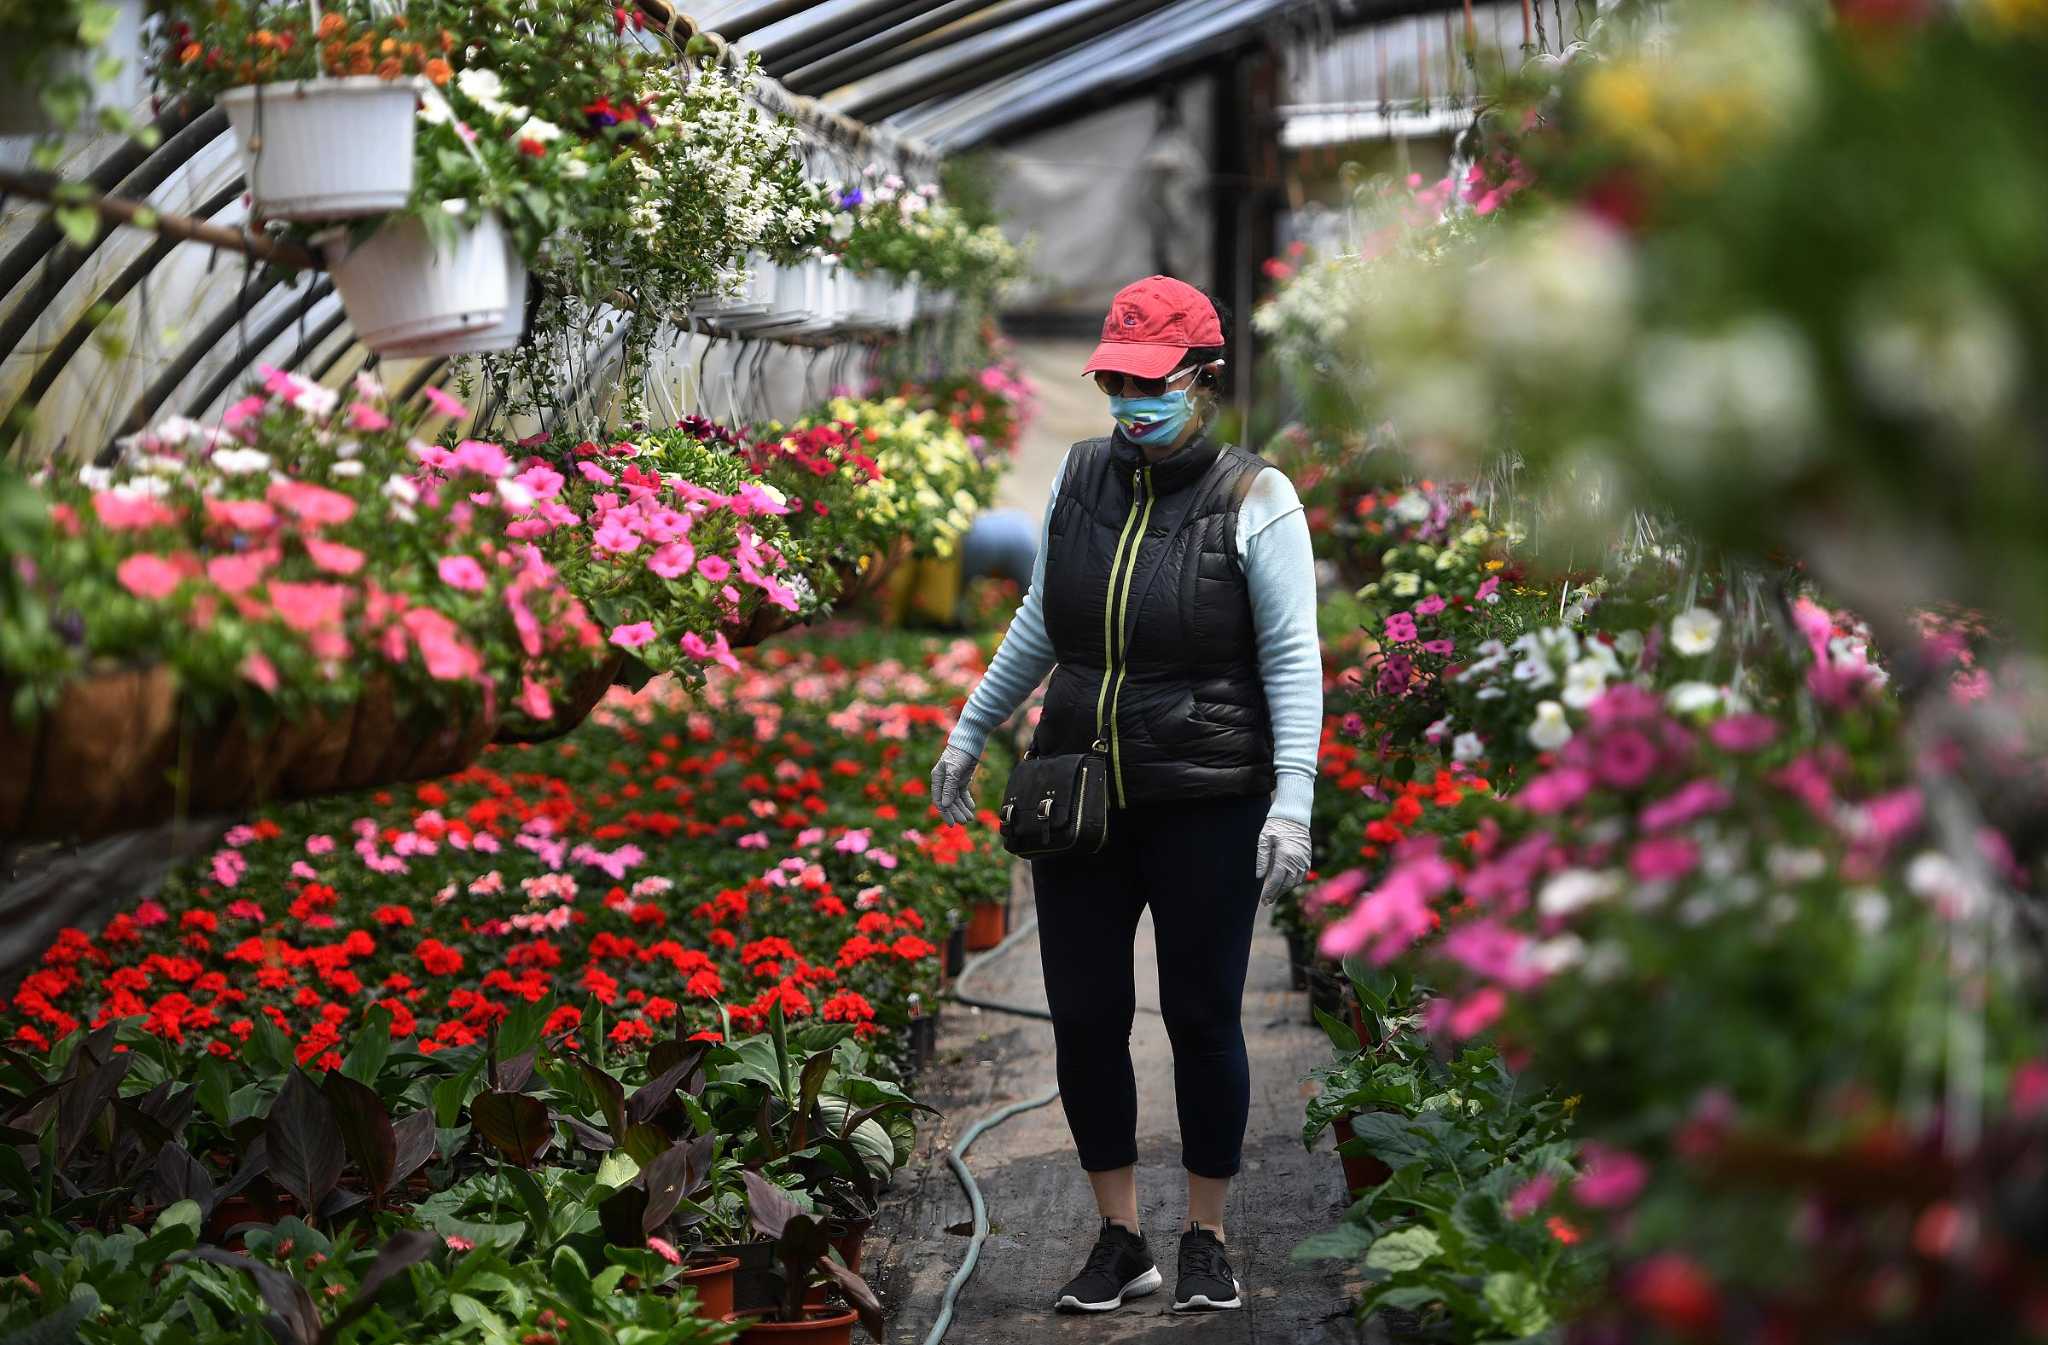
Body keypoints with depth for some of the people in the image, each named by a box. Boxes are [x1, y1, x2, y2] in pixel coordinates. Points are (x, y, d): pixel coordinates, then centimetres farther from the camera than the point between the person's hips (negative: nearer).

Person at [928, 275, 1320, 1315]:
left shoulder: (1254, 498, -6)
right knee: (1083, 1014, 5)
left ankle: (1206, 1242, 20)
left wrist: (1292, 800, -13)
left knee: (1202, 1017, 3)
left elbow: (1292, 660, -5)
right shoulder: (1079, 477, 6)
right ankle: (1119, 1241, 19)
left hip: (1207, 802, -4)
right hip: (1079, 791, 4)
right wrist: (969, 734, 22)